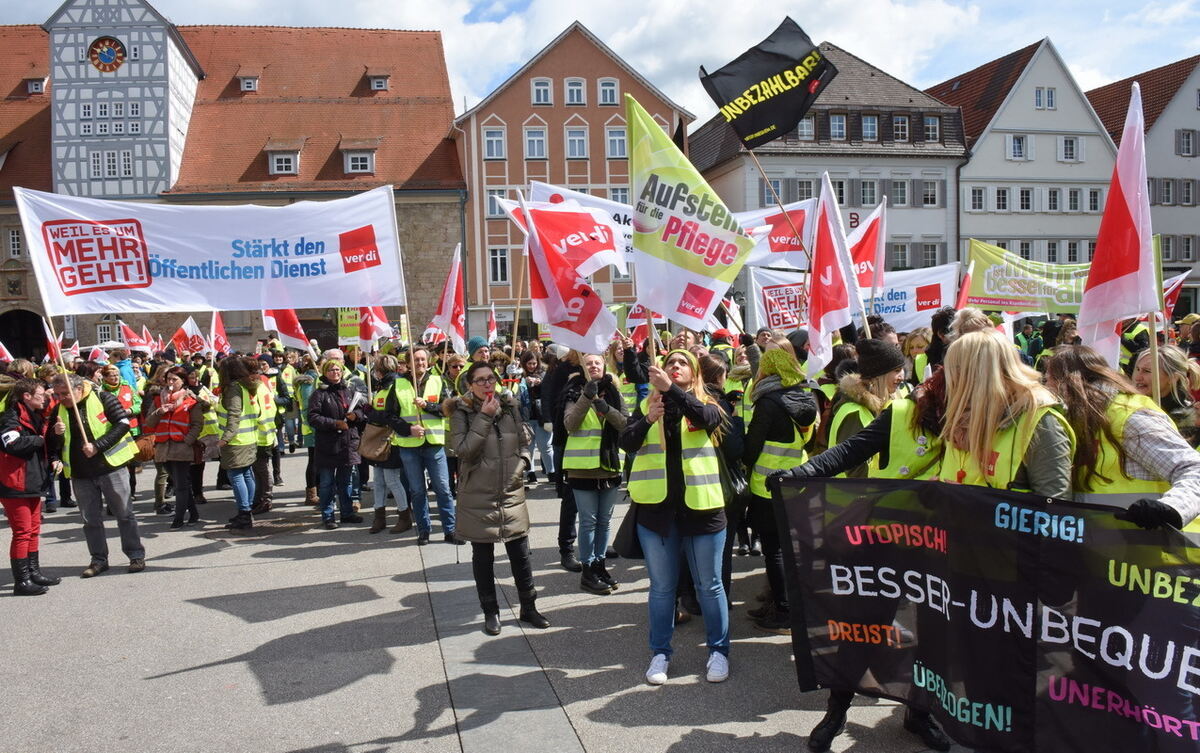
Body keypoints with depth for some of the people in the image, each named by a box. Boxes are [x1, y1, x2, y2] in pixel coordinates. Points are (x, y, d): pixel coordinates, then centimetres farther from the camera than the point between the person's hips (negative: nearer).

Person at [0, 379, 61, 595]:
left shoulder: (37, 417, 15)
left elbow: (42, 448, 24)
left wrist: (53, 461, 5)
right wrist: (38, 440, -18)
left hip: (33, 482, 9)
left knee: (34, 530, 15)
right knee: (22, 532, -7)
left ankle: (34, 572, 26)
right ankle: (21, 581, -1)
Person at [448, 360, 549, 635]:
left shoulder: (510, 407, 5)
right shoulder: (461, 412, -6)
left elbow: (524, 441, 16)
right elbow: (463, 450, -18)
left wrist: (521, 465, -1)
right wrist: (484, 418, -22)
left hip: (512, 493, 3)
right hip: (478, 496, -3)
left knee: (520, 554, 8)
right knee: (483, 557, 8)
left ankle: (528, 607, 23)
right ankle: (490, 612, 22)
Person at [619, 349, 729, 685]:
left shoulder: (705, 405, 4)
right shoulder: (647, 405, 8)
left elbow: (707, 418, -21)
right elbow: (626, 443, -6)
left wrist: (671, 389, -32)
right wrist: (646, 420, -25)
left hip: (700, 506, -1)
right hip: (657, 506, 1)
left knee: (709, 584, 9)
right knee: (662, 586, 10)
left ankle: (718, 650, 21)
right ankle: (660, 652, 21)